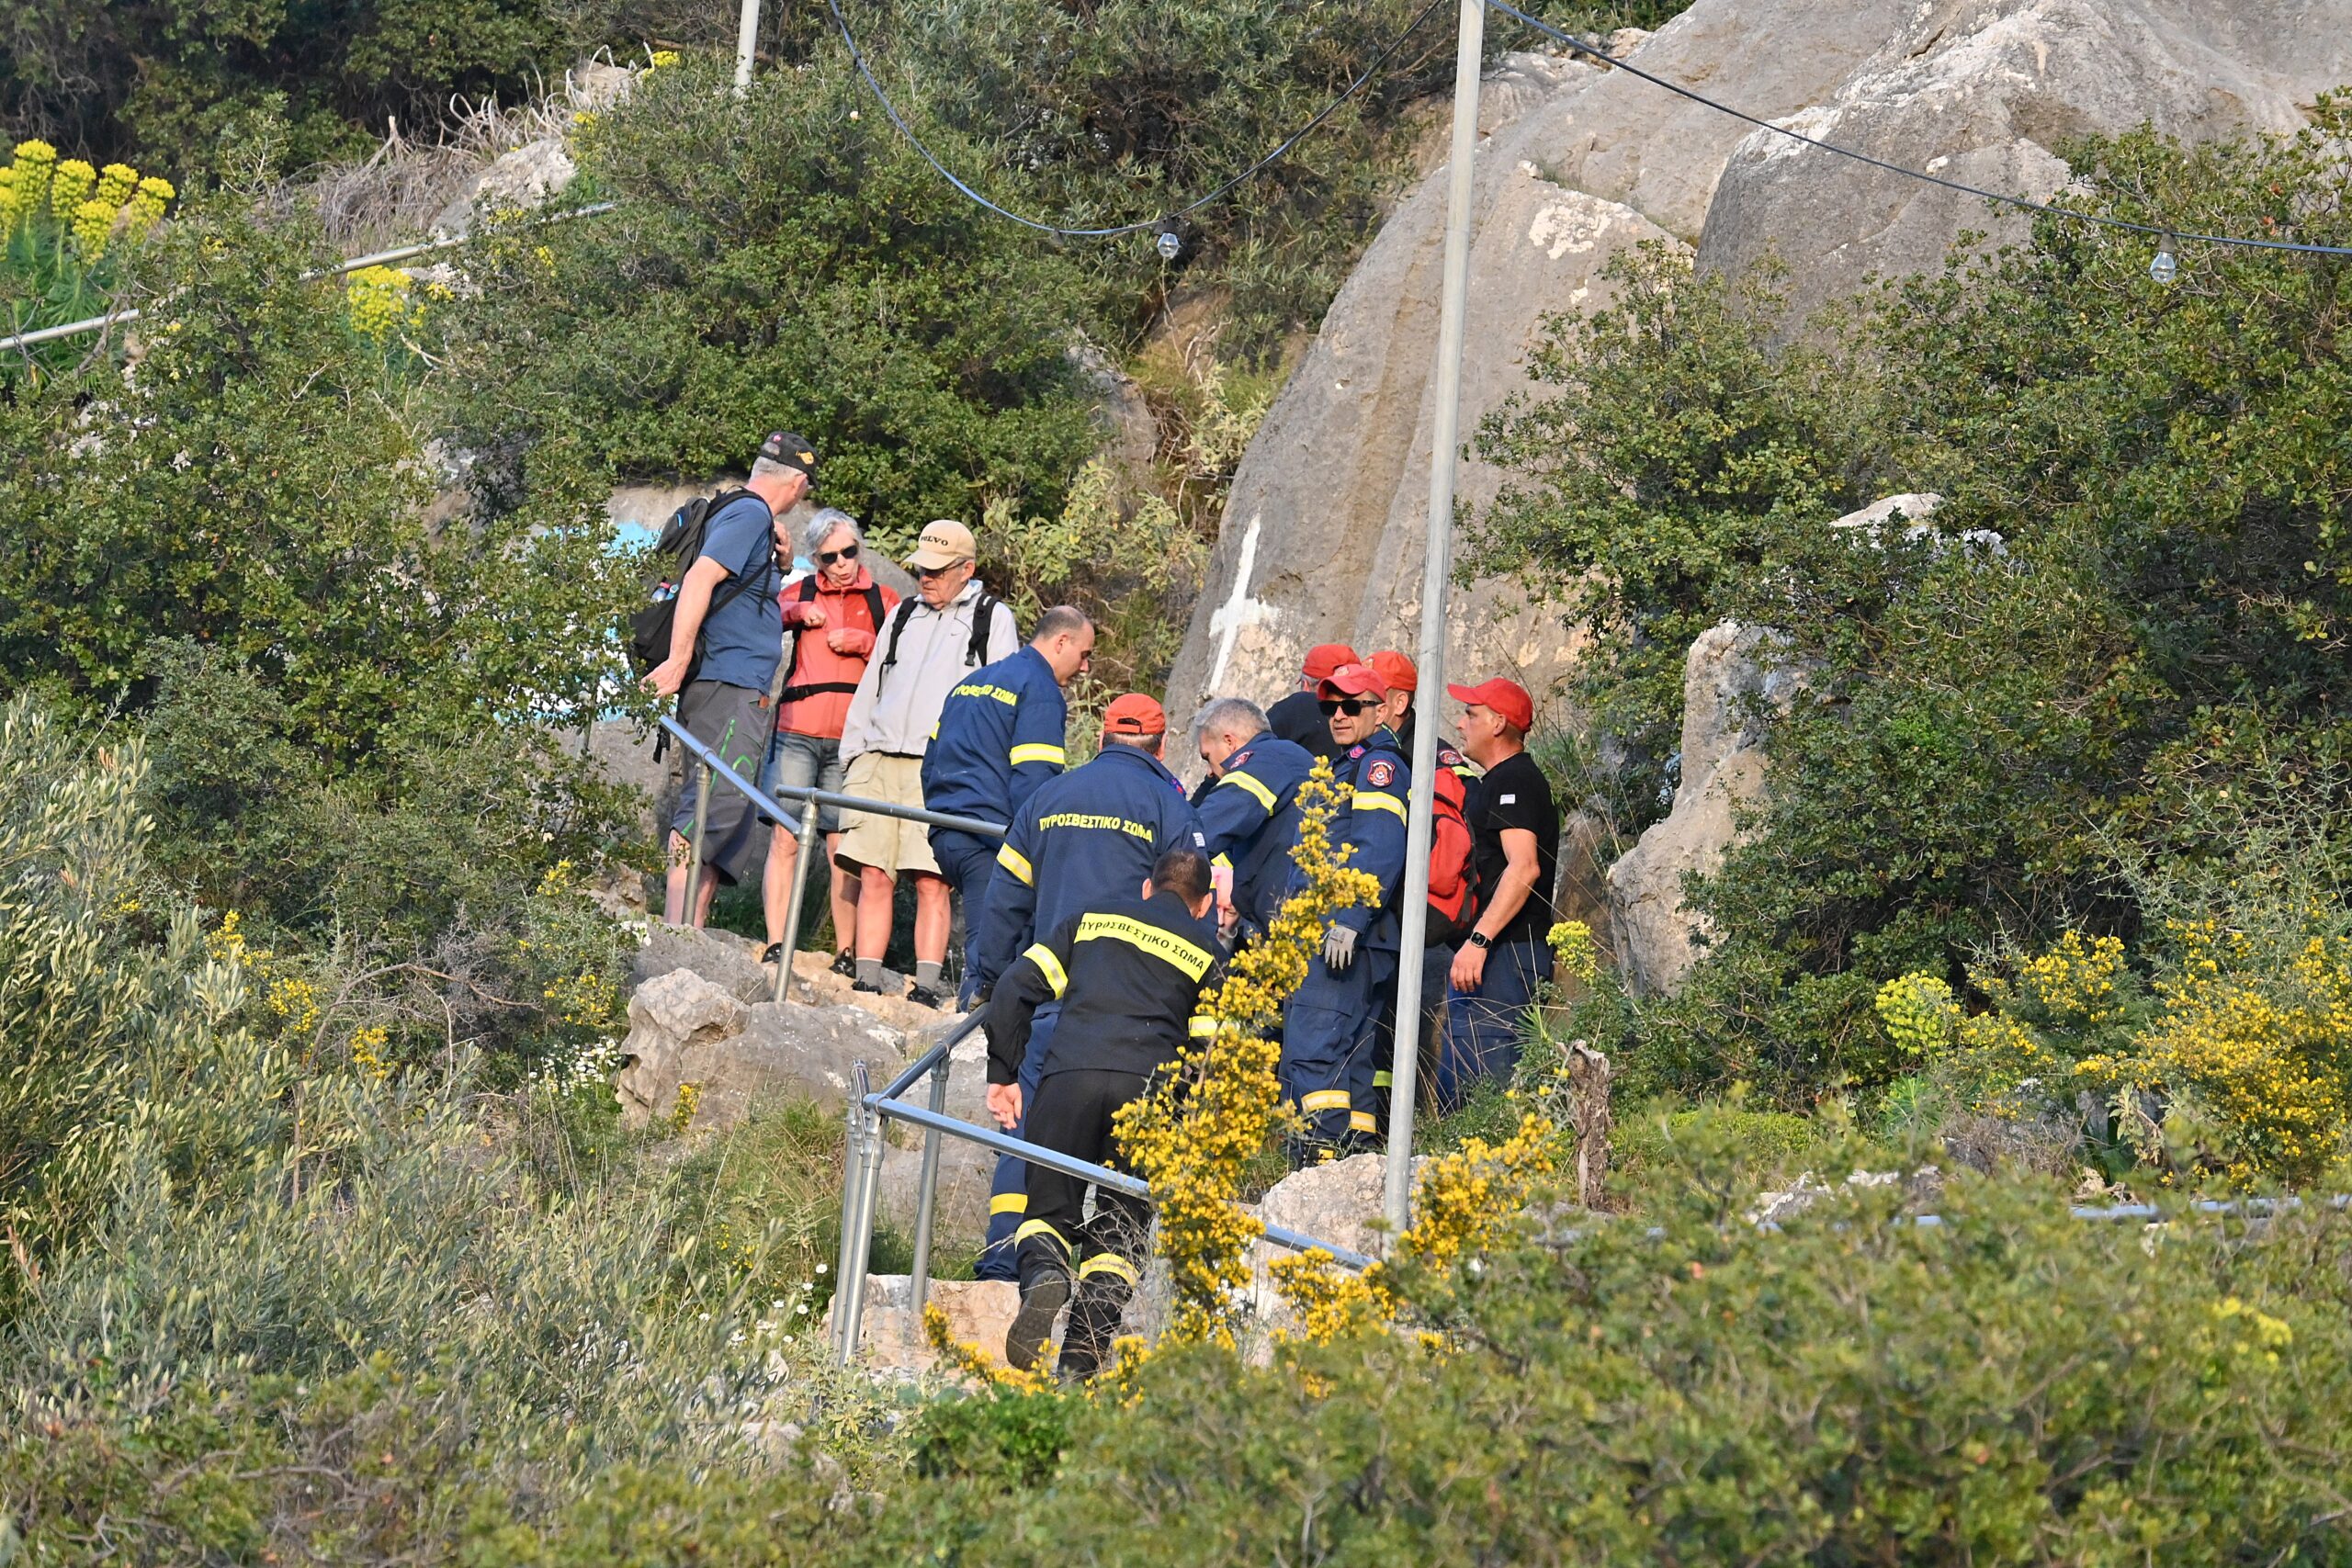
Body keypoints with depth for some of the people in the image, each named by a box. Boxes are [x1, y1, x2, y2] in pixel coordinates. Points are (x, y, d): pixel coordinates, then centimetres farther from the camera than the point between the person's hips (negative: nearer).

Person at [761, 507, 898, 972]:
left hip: (851, 741, 0)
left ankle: (845, 953, 1)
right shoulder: (800, 593, 17)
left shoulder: (883, 601, 16)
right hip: (796, 735, 0)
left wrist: (863, 642, -5)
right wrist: (796, 612, -11)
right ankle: (775, 947, -12)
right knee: (785, 838, -9)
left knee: (844, 848, -3)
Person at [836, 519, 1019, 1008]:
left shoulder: (993, 619, 7)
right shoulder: (903, 615, 22)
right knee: (874, 876, -2)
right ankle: (867, 984, -1)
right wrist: (853, 754, 16)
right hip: (878, 763, 5)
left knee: (931, 881, -10)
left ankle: (927, 987, -9)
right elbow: (869, 688, 25)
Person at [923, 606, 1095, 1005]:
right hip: (988, 838, -9)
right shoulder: (1041, 691, -5)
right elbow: (1033, 779, -15)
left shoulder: (970, 683, 23)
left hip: (944, 835, 9)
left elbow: (931, 759, 26)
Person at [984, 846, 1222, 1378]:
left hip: (1067, 1075, 0)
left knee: (1050, 1210, 14)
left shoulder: (1094, 917, 25)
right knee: (1119, 1228, 10)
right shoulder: (1206, 950, 23)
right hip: (1148, 1085, 0)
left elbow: (1015, 988, 14)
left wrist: (1003, 1073, 17)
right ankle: (1080, 1359, -8)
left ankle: (1042, 1275, -21)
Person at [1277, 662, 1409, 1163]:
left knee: (1312, 1046, -19)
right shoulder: (1347, 767, 27)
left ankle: (1323, 1145, -24)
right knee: (1347, 1051, 10)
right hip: (1325, 935, 11)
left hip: (1347, 936, -11)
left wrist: (1349, 918, -27)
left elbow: (1380, 851, -19)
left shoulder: (1379, 764, -6)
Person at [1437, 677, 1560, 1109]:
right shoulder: (1498, 782, 24)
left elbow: (1524, 867, -23)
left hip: (1503, 954, -11)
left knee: (1474, 1088, -17)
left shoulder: (1514, 781, -10)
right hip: (1492, 955, 11)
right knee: (1451, 1088, 10)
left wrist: (1479, 940, -28)